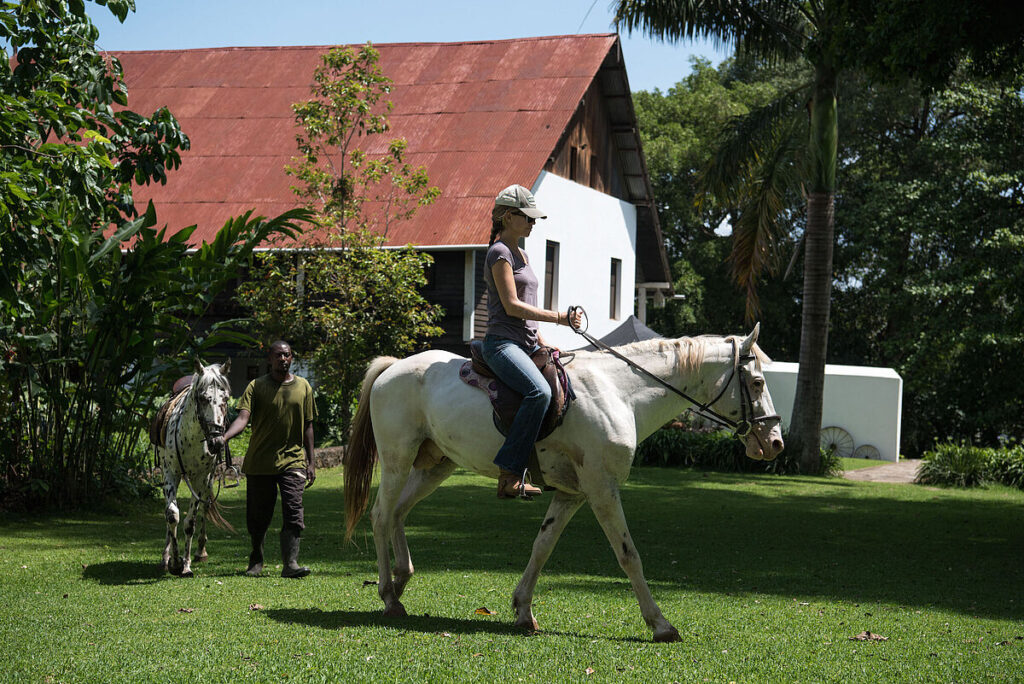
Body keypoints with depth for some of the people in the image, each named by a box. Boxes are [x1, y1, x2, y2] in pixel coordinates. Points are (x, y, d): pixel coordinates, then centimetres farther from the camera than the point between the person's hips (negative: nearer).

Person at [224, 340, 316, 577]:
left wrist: (311, 462, 8)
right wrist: (224, 437, -32)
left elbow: (307, 427, 12)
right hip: (260, 460, -1)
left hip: (292, 460, 1)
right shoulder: (256, 387, 0)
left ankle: (290, 563, -19)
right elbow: (243, 417, -13)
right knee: (258, 515, 7)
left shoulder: (303, 387, 8)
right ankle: (256, 558, 30)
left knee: (293, 513, -14)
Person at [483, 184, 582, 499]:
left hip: (526, 343, 10)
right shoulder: (499, 253, -6)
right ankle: (509, 476, -33)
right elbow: (511, 305, -14)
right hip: (503, 342, -10)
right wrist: (558, 317, -13)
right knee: (539, 392, -32)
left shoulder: (521, 255, 22)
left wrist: (543, 343, 15)